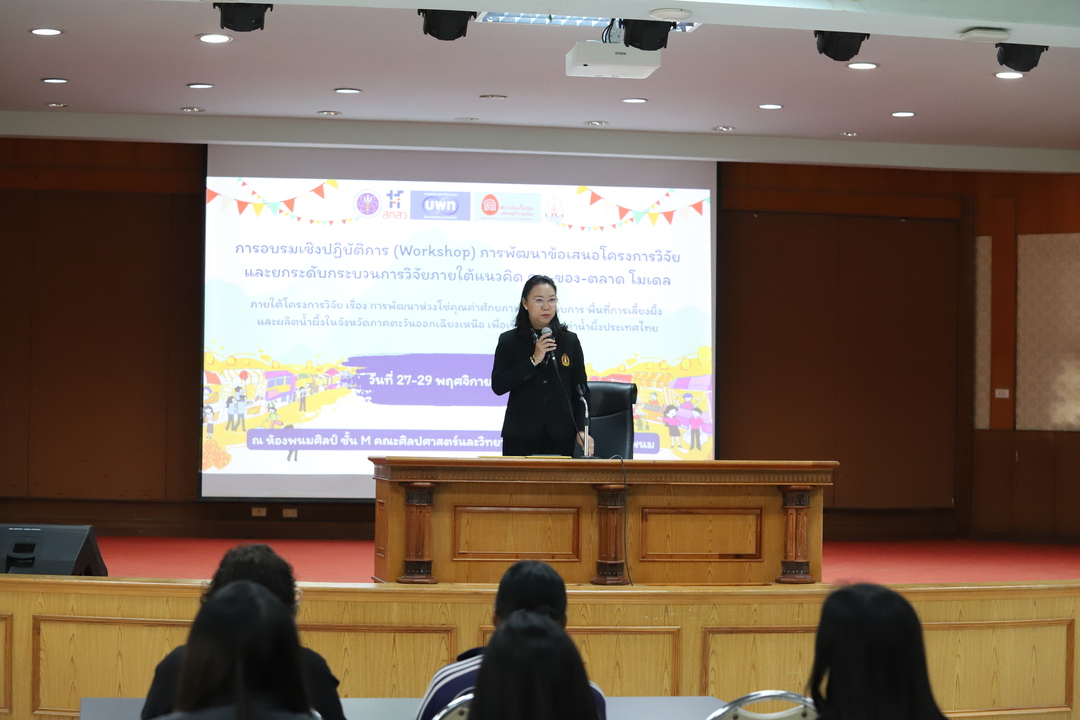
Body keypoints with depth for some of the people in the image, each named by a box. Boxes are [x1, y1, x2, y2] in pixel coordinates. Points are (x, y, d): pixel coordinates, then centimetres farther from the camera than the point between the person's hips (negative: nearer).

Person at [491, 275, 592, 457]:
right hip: (521, 435, -1)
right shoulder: (509, 341, 1)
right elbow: (498, 386, -9)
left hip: (560, 435, 2)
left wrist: (581, 430, -3)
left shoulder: (570, 341, 7)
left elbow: (580, 389, 8)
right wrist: (534, 360, -15)